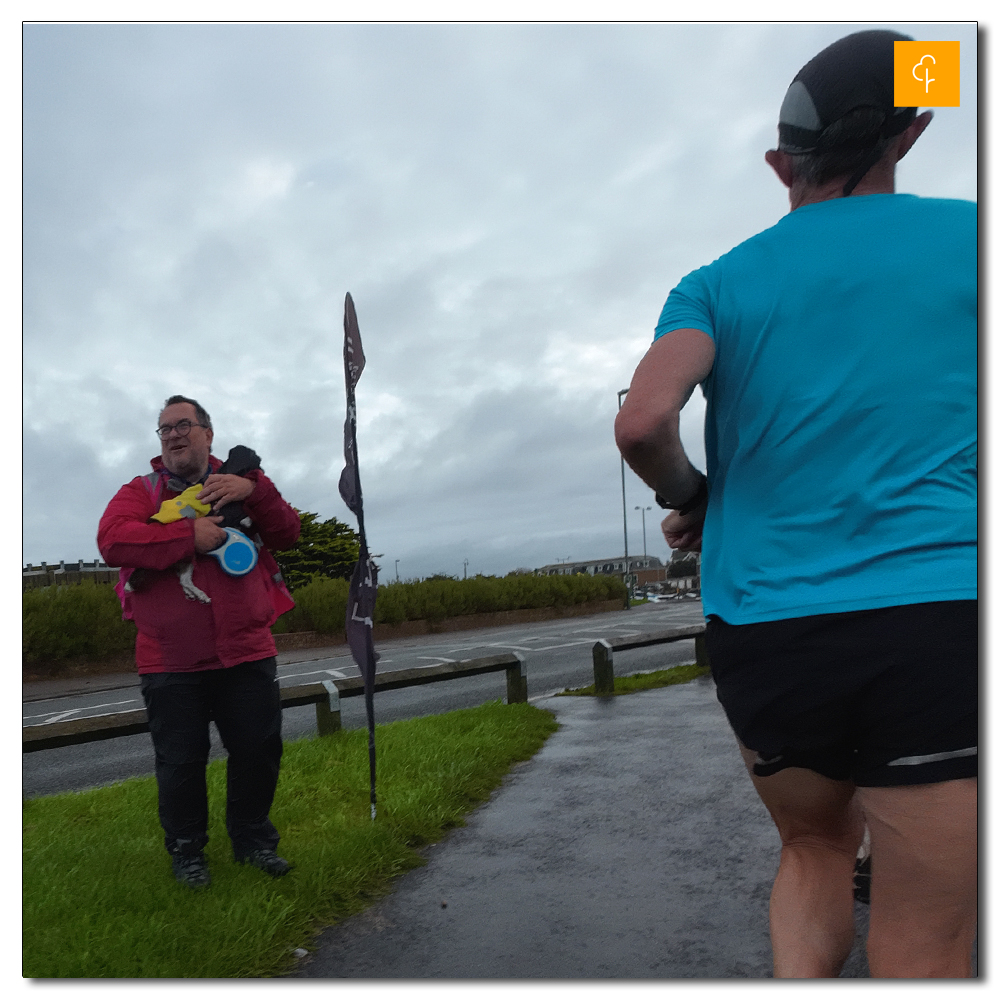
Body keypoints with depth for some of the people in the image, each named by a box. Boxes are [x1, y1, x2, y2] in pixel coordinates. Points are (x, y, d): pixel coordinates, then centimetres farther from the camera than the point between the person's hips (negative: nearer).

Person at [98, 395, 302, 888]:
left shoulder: (240, 486, 10)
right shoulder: (142, 491, 5)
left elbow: (286, 533, -1)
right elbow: (112, 541, -14)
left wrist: (254, 491, -17)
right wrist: (190, 536, -20)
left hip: (247, 653, 2)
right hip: (171, 662, -1)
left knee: (259, 751, 10)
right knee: (180, 762, 8)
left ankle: (253, 840, 31)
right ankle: (186, 852, 30)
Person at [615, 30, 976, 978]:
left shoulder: (715, 284, 5)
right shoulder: (970, 234, 6)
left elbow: (641, 422, -11)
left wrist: (689, 499, 8)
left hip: (760, 631, 3)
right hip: (940, 616, -2)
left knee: (817, 846, 28)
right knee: (921, 954, 6)